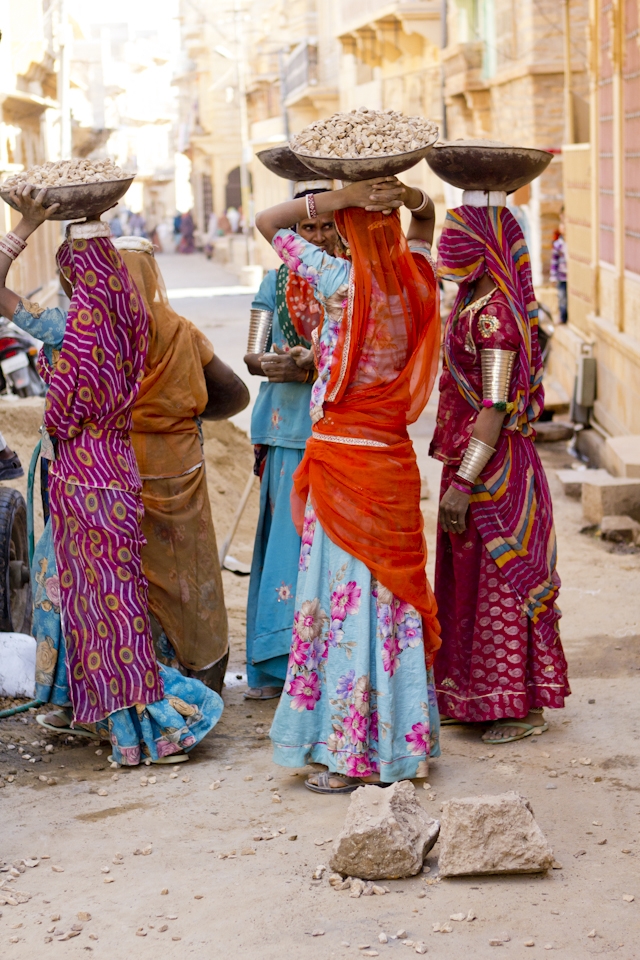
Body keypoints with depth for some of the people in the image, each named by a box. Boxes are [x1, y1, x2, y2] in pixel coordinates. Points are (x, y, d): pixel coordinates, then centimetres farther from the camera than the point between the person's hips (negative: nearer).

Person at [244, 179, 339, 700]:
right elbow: (252, 353, 7)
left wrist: (311, 364, -20)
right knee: (288, 536, 0)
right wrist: (270, 364, -16)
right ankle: (280, 663, 6)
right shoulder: (277, 282, 12)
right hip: (289, 428, 2)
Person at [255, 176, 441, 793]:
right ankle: (404, 744, 21)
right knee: (394, 592, 12)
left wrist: (341, 197, -10)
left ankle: (350, 756, 6)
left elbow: (265, 222, -3)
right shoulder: (416, 278, 2)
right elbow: (427, 217, 24)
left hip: (340, 454, -5)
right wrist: (403, 194, 2)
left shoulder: (340, 279, -13)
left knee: (346, 593, 0)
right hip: (395, 458, 6)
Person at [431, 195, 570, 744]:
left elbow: (496, 407, -23)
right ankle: (481, 696, 28)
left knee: (500, 579, 0)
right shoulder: (475, 304, 11)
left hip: (493, 468, -10)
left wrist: (463, 483, -24)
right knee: (471, 576, 16)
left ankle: (522, 704, 11)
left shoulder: (493, 313, -19)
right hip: (472, 460, 10)